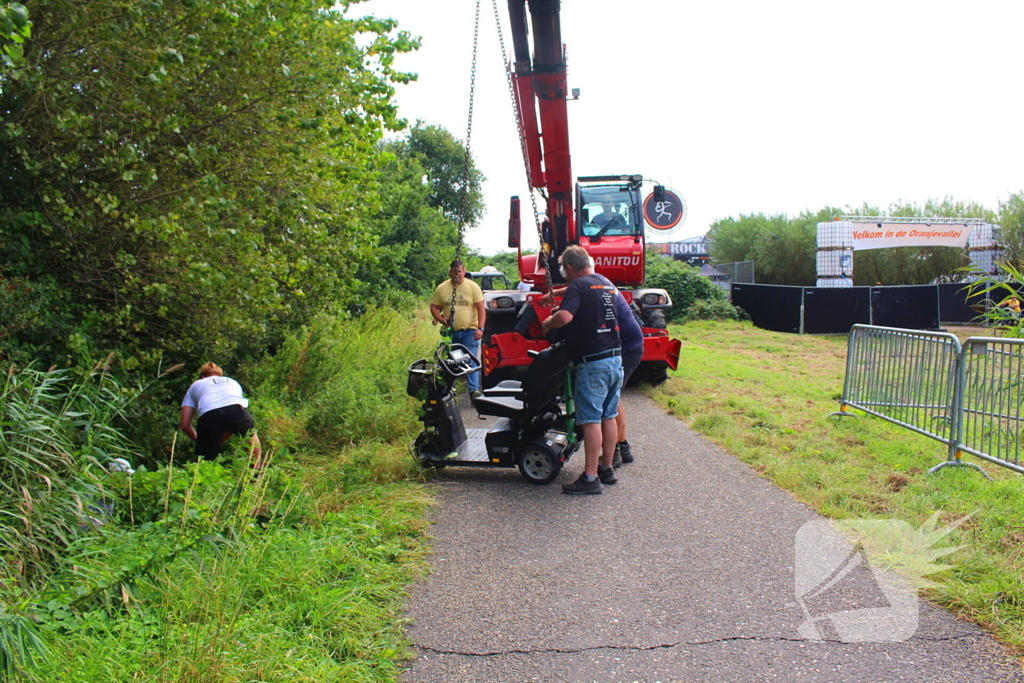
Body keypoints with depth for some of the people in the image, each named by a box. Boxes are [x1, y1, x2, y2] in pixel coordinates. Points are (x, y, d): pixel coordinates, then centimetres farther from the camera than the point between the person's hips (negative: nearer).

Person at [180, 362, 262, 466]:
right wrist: (219, 441, 47)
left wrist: (199, 440, 42)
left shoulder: (195, 385, 36)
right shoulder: (233, 382, 41)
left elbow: (185, 425, 26)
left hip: (209, 416, -2)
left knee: (206, 461, 11)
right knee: (251, 434, 35)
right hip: (237, 410, 2)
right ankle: (257, 470, 32)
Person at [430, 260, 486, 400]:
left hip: (469, 331, -3)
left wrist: (480, 328, -14)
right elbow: (434, 307, 10)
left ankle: (474, 389, -16)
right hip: (450, 331, 3)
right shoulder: (442, 288, 5)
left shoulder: (473, 287, -1)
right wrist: (440, 319, -11)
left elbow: (481, 308, -4)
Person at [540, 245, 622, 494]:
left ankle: (591, 478, -4)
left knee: (591, 420, -6)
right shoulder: (607, 284, 15)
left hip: (593, 362, -8)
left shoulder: (578, 285, -11)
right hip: (615, 359, 9)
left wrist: (547, 325, -7)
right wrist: (556, 294, 35)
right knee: (609, 416, 15)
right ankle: (607, 468, 24)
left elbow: (565, 317, -27)